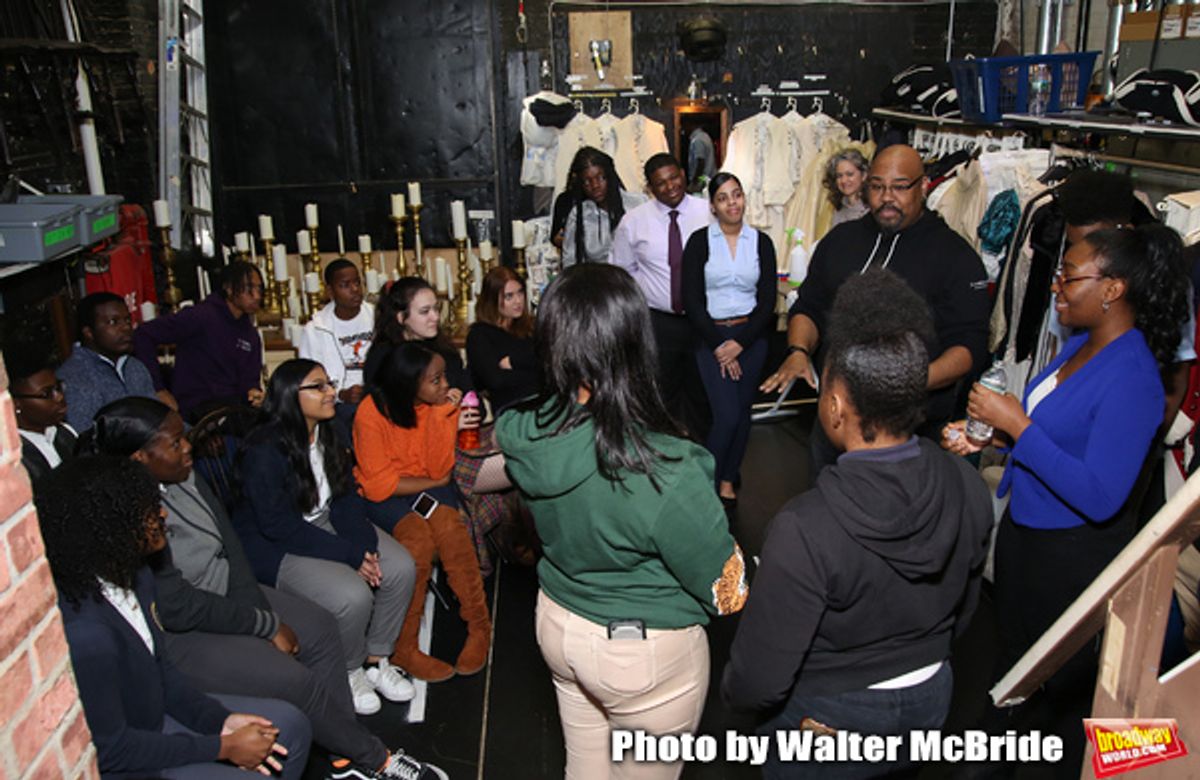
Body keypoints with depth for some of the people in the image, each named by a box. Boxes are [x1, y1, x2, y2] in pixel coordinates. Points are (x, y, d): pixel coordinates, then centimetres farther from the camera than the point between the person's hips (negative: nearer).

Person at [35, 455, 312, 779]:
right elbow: (110, 749, -24)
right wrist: (223, 747, -18)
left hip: (156, 713, 8)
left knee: (291, 724, 7)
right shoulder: (85, 633, -34)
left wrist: (220, 719, -5)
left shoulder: (134, 578, -7)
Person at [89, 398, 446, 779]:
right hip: (176, 636, -9)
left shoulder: (182, 477, -5)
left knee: (320, 628, 2)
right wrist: (267, 626, -18)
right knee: (293, 680, -16)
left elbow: (228, 541, 2)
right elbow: (178, 608, -26)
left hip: (223, 589, 9)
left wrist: (260, 614, -5)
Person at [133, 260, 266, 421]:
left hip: (233, 404, 7)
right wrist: (159, 389, -9)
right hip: (195, 407, -7)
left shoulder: (251, 335, 16)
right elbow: (143, 335, -9)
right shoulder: (202, 316, -6)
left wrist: (253, 391, -8)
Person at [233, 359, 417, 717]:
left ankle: (376, 659, 7)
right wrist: (348, 555, -23)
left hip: (327, 525, 8)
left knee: (400, 567, -12)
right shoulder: (264, 451, -23)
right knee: (353, 596, -28)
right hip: (275, 546, -7)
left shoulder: (328, 433, 1)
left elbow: (347, 496, 3)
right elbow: (279, 526, -23)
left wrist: (364, 545, -14)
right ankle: (349, 672, 3)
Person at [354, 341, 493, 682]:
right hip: (383, 498, -3)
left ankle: (479, 626, -16)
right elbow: (379, 485, -18)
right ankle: (404, 647, -18)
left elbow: (439, 470, -9)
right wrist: (436, 483, -13)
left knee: (449, 526, -29)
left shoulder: (436, 404, -6)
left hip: (427, 486, 3)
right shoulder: (372, 412, -18)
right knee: (418, 537, -31)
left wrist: (446, 422, -22)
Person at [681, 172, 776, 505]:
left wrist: (740, 343, -9)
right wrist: (718, 345, -10)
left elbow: (767, 301, 1)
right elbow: (692, 300, -6)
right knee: (727, 415, -10)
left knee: (742, 412, 8)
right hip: (711, 336, -2)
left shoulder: (761, 242, 3)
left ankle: (728, 480, 27)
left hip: (751, 337, 3)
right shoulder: (700, 241, -3)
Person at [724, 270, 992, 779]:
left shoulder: (804, 531, -37)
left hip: (828, 720, -5)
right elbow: (963, 610, 2)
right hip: (930, 700, 5)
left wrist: (731, 689, -5)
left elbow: (759, 681, -27)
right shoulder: (968, 489, -17)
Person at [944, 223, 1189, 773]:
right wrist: (990, 437, -2)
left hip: (1074, 555, -9)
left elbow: (1100, 496, -32)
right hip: (1023, 529, 9)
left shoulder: (1131, 380, -27)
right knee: (1012, 661, 28)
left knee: (1067, 685, 16)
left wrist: (1017, 425, -30)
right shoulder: (1080, 345, -1)